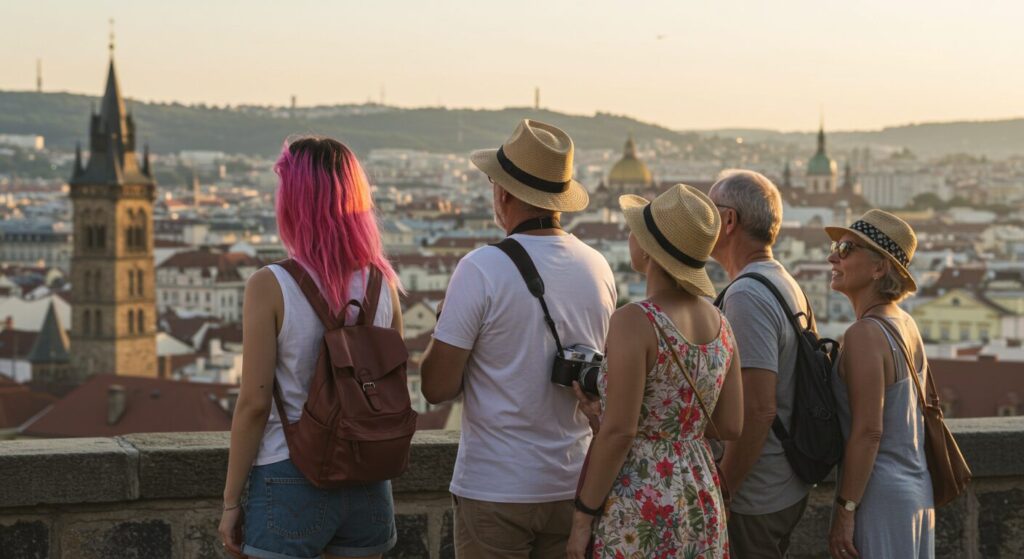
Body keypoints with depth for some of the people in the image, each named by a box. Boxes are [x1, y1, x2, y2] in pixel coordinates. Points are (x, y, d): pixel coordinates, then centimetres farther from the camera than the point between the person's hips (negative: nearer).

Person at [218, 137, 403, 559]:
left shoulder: (270, 287, -12)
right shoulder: (382, 284, 0)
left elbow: (254, 403, -12)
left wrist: (231, 500, -4)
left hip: (289, 480, -4)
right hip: (367, 484, 4)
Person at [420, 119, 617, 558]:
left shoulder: (482, 268, -15)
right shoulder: (599, 269, 2)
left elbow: (437, 387, -12)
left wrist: (445, 324, 5)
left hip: (495, 490, -5)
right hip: (573, 485, 5)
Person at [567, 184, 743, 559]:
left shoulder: (635, 322, -16)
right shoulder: (719, 323, 4)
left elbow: (618, 432, -18)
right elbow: (730, 426, 6)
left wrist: (583, 515, -10)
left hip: (642, 508, -7)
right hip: (701, 500, 7)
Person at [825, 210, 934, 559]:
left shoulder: (865, 334, -17)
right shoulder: (906, 324, 9)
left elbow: (868, 431, -21)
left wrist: (844, 510, -17)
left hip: (878, 494, -9)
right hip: (917, 490, 9)